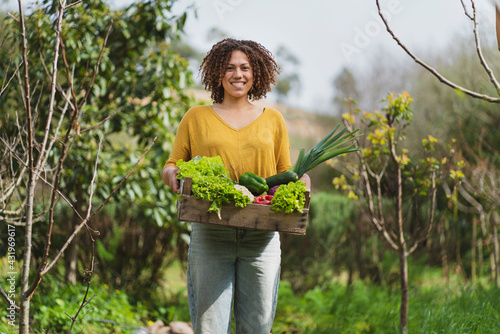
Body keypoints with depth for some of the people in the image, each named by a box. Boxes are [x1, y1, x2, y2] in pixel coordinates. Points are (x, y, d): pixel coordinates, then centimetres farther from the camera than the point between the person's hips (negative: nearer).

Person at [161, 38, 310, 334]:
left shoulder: (273, 120, 15)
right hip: (210, 233, -1)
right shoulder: (196, 118, 13)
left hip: (262, 237, 1)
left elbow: (285, 174, 19)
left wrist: (301, 181, -3)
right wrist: (173, 175, -8)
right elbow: (171, 167, 15)